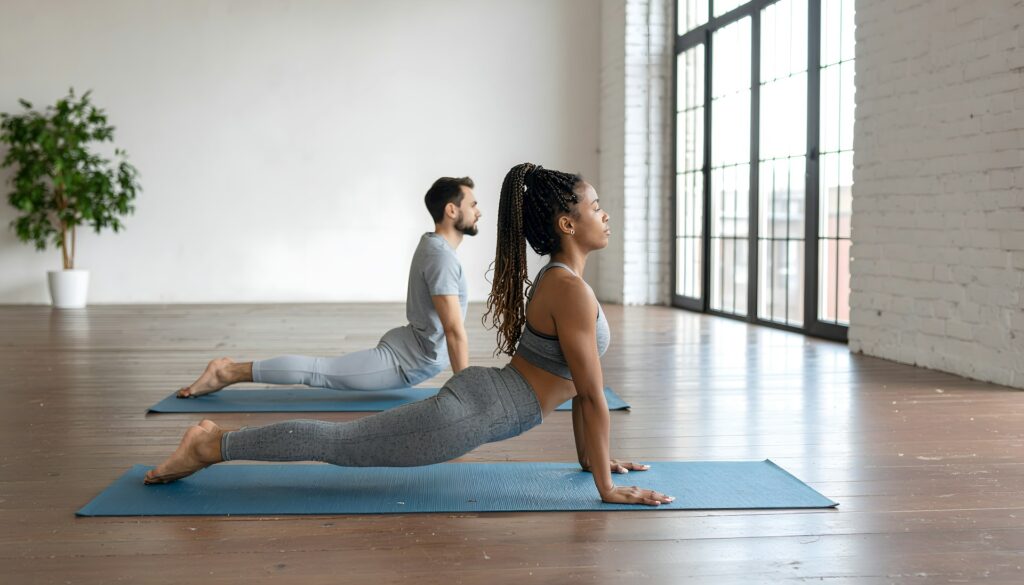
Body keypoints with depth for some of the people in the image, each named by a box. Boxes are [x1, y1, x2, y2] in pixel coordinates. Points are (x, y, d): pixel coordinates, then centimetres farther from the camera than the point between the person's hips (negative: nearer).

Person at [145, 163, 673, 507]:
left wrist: (590, 457, 21)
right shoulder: (571, 290, -20)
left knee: (344, 441, 17)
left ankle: (218, 440, 23)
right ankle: (211, 446, 8)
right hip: (471, 414, -9)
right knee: (341, 444, 0)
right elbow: (593, 395, -18)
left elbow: (574, 382, 18)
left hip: (476, 396, 9)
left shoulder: (556, 278, 11)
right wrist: (606, 487, -13)